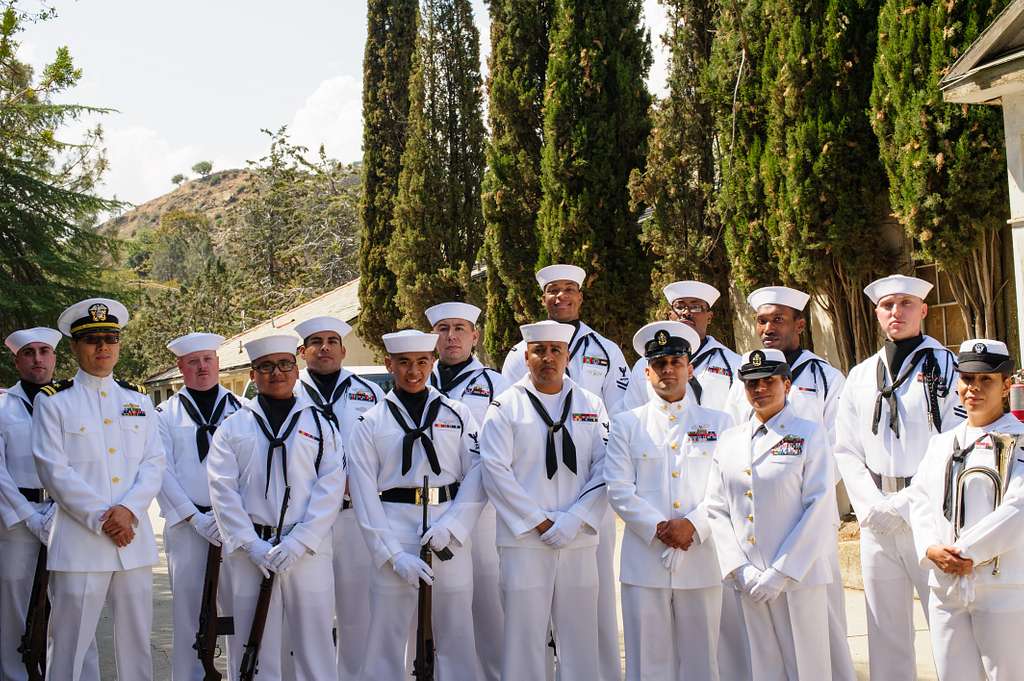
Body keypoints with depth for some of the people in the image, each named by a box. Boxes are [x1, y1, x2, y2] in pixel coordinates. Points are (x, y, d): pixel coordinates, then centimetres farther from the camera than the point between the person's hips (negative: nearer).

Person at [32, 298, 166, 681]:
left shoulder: (138, 400, 14)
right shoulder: (52, 401, 1)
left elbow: (154, 463, 6)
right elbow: (54, 471, -7)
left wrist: (128, 510, -11)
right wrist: (100, 519, -14)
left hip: (135, 540, 4)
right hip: (79, 542, -4)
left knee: (137, 642, 9)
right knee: (68, 646, -1)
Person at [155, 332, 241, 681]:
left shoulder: (241, 410, 10)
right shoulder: (166, 414, 9)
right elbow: (163, 472, 1)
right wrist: (197, 518, -9)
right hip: (185, 525, 0)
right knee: (187, 611, 4)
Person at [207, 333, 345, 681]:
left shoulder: (320, 425, 9)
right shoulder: (232, 427, 9)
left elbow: (330, 490, 0)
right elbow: (223, 492, 1)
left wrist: (297, 543, -11)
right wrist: (253, 546, -10)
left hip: (308, 551, 0)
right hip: (248, 552, 0)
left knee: (315, 647, 2)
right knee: (252, 651, 4)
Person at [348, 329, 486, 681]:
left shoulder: (458, 414, 9)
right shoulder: (370, 423, 6)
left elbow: (476, 474, 3)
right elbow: (364, 494, 1)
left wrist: (451, 526, -12)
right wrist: (395, 555, -8)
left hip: (449, 536, 1)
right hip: (395, 531, -1)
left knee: (457, 637, 4)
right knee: (386, 639, 1)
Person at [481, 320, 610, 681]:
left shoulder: (591, 405, 11)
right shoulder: (507, 405, 4)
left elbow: (604, 470, 4)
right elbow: (496, 471, -4)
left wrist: (573, 522, -8)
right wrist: (539, 522, -9)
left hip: (578, 540, 2)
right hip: (523, 541, -2)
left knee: (581, 638, 4)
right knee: (524, 637, -2)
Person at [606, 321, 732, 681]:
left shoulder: (718, 423, 11)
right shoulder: (626, 424, 9)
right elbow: (619, 489, 0)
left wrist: (693, 525, -12)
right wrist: (658, 529, -12)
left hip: (702, 559, 1)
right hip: (644, 561, -1)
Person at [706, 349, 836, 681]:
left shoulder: (809, 435, 0)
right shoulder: (729, 441, 11)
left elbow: (820, 509, -7)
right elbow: (716, 509, 8)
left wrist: (781, 573, -12)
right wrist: (740, 570, -5)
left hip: (799, 578, -3)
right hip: (749, 581, 3)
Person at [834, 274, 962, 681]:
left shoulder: (946, 367, 0)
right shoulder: (861, 376, 13)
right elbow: (846, 450, 12)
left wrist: (907, 505, -12)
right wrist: (872, 505, -2)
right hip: (877, 521, 4)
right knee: (886, 632, 8)